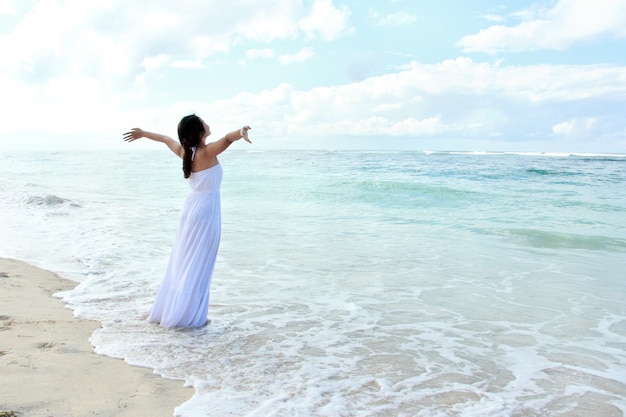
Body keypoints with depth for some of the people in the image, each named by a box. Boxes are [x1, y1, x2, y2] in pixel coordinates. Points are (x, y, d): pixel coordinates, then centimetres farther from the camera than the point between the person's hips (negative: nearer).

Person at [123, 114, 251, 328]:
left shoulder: (184, 151, 3)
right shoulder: (207, 152, -17)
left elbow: (165, 138, 22)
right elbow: (227, 138, -37)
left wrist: (142, 133, 38)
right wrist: (241, 132, -57)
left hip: (191, 207, 8)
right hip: (206, 209, -8)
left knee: (181, 261, 16)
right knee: (198, 264, -1)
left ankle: (166, 311, 27)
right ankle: (188, 316, 5)